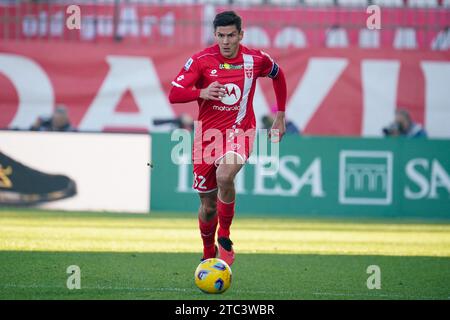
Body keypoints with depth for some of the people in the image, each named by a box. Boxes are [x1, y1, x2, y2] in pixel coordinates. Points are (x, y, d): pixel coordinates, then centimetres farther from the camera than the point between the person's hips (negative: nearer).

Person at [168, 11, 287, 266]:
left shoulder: (256, 60, -4)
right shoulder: (201, 60, -8)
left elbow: (278, 75, 18)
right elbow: (174, 94, -11)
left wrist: (280, 116, 19)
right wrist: (202, 93, -30)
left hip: (240, 131, -1)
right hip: (208, 134, 1)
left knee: (224, 176, -33)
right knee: (208, 205, 7)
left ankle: (225, 237, -11)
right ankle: (208, 254, 35)